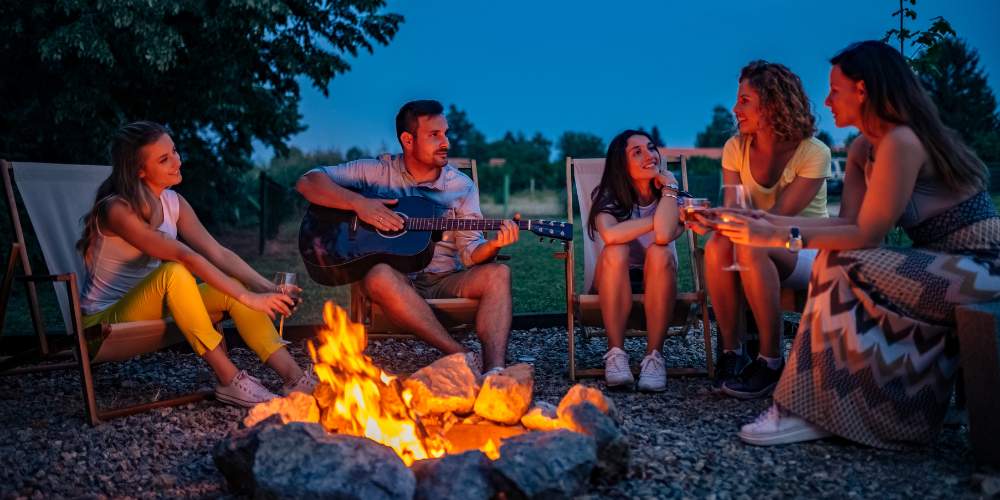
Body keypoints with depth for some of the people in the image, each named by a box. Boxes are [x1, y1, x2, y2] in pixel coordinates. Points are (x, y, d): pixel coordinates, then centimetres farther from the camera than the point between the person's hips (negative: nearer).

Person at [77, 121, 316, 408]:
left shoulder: (173, 202, 1)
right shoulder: (117, 209, -22)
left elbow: (217, 253, -5)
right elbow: (185, 256, -29)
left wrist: (266, 288, -18)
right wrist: (248, 298, -31)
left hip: (147, 308, 7)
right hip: (105, 319, -7)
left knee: (235, 287, -14)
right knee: (175, 273, -34)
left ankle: (294, 378, -19)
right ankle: (229, 380, -29)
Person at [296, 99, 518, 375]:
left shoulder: (462, 186, 8)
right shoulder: (378, 171, 4)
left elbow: (470, 253, 1)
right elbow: (307, 182, -1)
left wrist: (494, 244, -23)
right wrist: (359, 203, -17)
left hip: (445, 283, 2)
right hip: (397, 282, -2)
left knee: (498, 273, -25)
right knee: (379, 275, -36)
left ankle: (495, 371, -43)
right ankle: (466, 359, -38)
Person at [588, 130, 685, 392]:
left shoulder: (670, 195, -6)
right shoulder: (607, 196, -8)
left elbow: (664, 235, -30)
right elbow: (610, 235, -32)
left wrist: (669, 186, -18)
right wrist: (656, 221, -22)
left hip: (658, 282, 1)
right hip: (615, 283, 0)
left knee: (659, 252, -32)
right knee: (615, 252, -33)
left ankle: (654, 356, -27)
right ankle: (615, 353, -26)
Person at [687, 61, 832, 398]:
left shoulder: (813, 153, -15)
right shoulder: (736, 148, -1)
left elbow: (778, 217, -22)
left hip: (807, 251, -4)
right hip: (761, 251, 4)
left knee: (751, 248, -36)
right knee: (718, 246, -31)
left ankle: (771, 361, -26)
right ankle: (731, 351, -18)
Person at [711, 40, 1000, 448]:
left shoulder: (901, 141, -20)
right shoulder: (864, 149, 8)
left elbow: (866, 234, -21)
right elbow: (848, 222, 1)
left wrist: (781, 237, -20)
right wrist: (773, 221, -3)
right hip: (943, 264, 9)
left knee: (842, 269, -19)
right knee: (837, 267, -3)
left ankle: (815, 413, -11)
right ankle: (826, 406, 0)